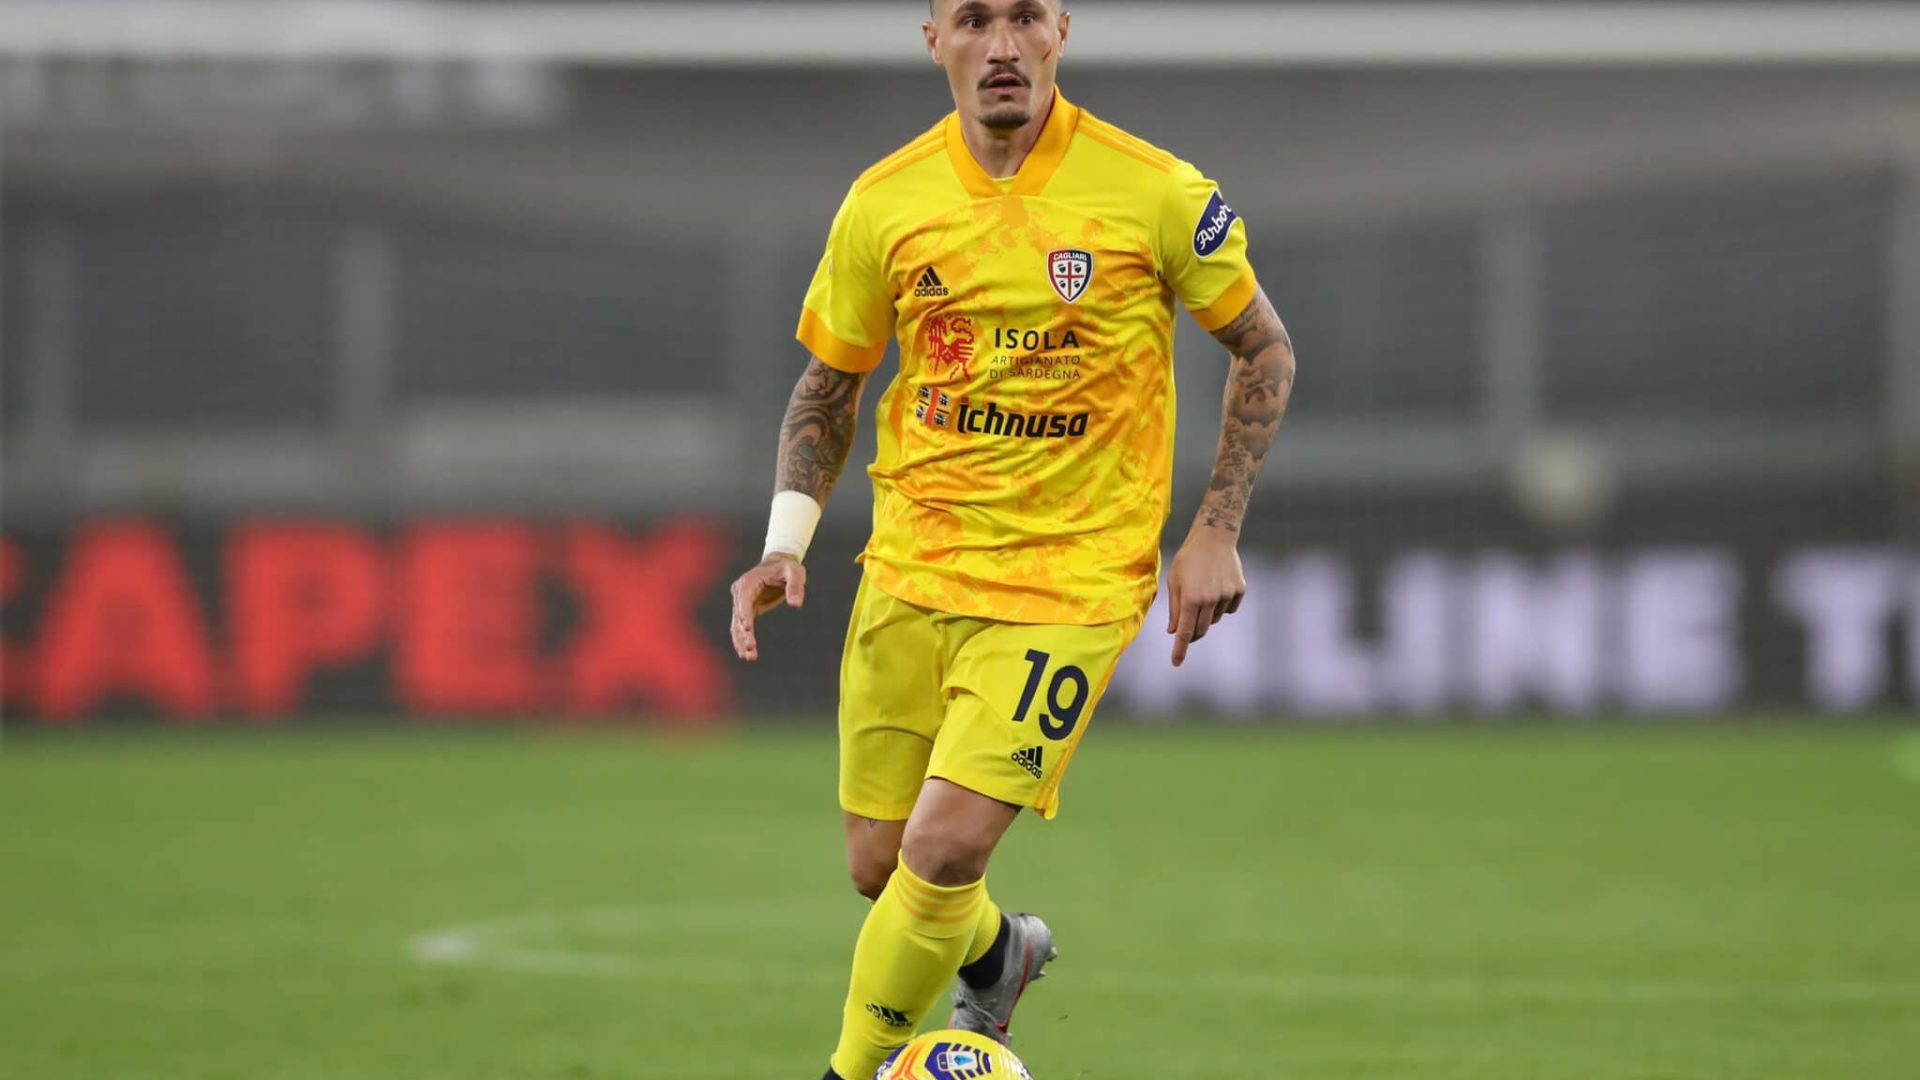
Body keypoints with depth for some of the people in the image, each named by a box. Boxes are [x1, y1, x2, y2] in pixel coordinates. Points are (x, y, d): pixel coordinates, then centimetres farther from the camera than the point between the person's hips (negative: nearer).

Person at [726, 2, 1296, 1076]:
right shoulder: (885, 203, -1)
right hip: (911, 568, 4)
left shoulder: (1155, 192, -10)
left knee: (943, 850, -18)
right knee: (881, 865, 8)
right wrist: (787, 540, -1)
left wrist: (1217, 533, -3)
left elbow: (1266, 352, 4)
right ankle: (997, 952, 43)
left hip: (1071, 576, -4)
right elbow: (828, 384, 12)